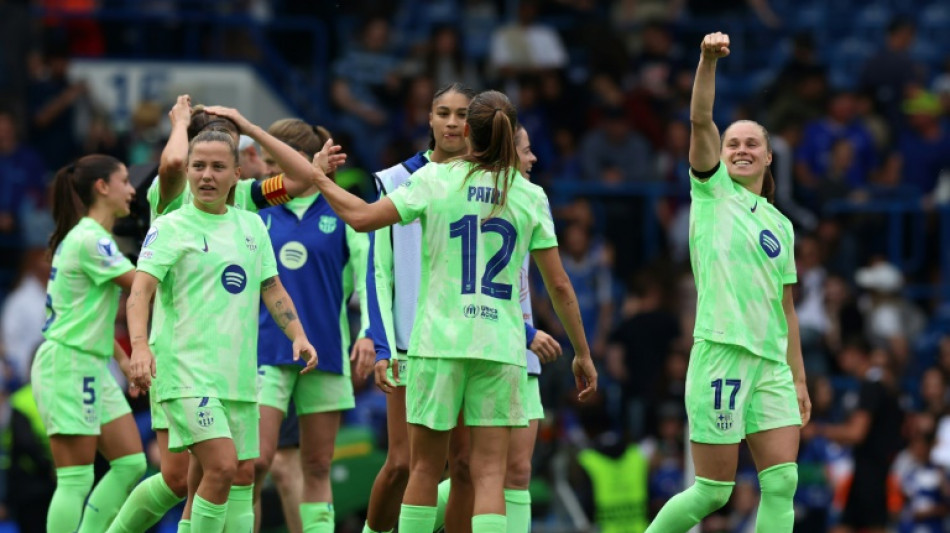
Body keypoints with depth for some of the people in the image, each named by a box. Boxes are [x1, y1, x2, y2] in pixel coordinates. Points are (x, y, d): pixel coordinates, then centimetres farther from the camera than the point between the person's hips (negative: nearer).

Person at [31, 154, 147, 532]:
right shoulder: (89, 240, -16)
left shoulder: (92, 238, 16)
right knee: (76, 480, -10)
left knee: (130, 464, 7)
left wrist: (124, 359, 20)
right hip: (67, 363, -10)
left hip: (92, 366, 10)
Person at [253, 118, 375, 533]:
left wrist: (368, 333, -9)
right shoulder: (262, 211, 7)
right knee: (256, 459, -11)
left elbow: (367, 273, 1)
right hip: (267, 347, 0)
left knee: (318, 467, 4)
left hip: (325, 350, 0)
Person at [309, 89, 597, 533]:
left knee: (425, 467, 10)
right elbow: (559, 285, 5)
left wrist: (319, 178, 13)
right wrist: (582, 354, 14)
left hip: (439, 342, 0)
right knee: (490, 472, -1)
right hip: (501, 347, 1)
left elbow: (362, 217, -4)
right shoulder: (530, 196, 4)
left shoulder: (435, 179, -1)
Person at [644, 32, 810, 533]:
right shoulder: (712, 191, 6)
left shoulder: (780, 226, 18)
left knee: (782, 483, -7)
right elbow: (701, 121, -9)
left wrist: (799, 380, 16)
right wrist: (709, 61, -23)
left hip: (771, 365, 5)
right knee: (712, 491, -5)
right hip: (720, 354, -5)